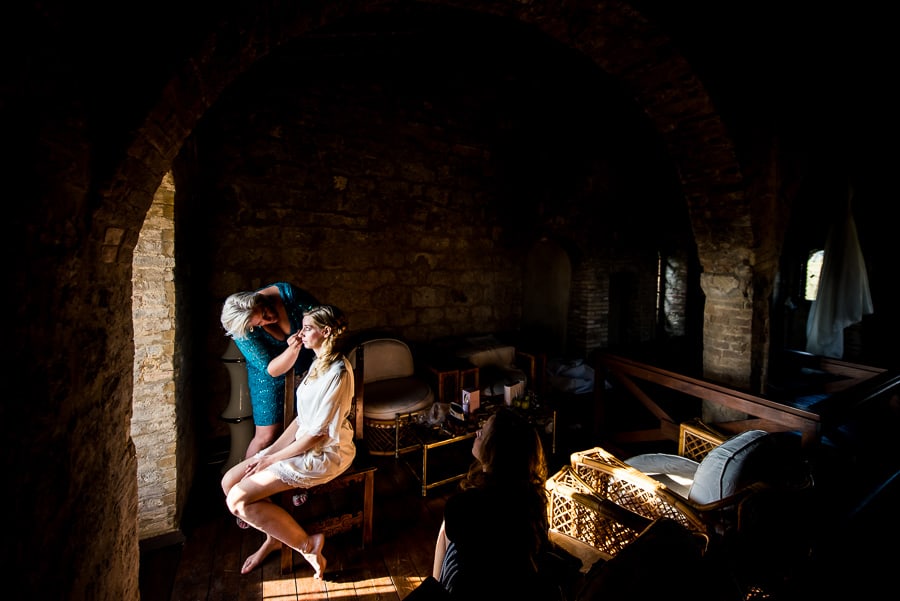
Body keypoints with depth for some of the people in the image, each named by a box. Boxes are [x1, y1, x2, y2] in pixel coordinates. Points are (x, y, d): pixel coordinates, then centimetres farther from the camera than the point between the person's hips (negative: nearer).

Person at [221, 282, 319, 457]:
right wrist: (293, 349, -42)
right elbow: (271, 370, -25)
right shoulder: (242, 332, -25)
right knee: (266, 436, 1)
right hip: (270, 378, -2)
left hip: (307, 368, 2)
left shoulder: (287, 292, -24)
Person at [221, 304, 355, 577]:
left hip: (325, 454, -9)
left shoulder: (338, 373, -23)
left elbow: (318, 433, -21)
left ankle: (307, 544, 1)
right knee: (229, 480, 4)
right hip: (303, 443, 9)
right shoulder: (319, 363, 8)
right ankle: (274, 537, 22)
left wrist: (272, 459, -11)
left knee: (238, 499, -13)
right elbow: (302, 419, 11)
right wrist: (271, 450, 2)